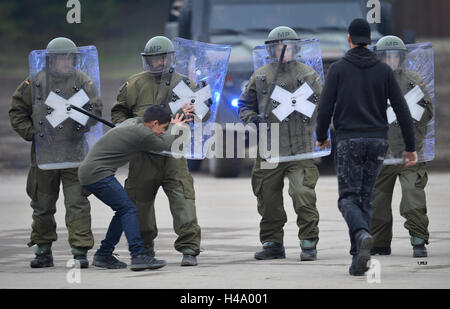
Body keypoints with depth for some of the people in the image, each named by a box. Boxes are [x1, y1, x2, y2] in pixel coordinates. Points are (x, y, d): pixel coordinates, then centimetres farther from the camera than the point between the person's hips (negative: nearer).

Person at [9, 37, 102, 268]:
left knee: (78, 204, -7)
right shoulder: (34, 83, 2)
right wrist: (30, 133, -2)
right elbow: (17, 111, 9)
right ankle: (43, 251, 22)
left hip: (74, 153, -1)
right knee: (43, 206, 10)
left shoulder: (84, 82, 1)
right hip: (43, 153, 1)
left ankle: (80, 251, -4)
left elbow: (96, 111, -1)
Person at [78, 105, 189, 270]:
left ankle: (103, 255, 15)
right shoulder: (143, 134, -14)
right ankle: (139, 255, -21)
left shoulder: (133, 121, 14)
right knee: (128, 209, -12)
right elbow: (165, 144, 3)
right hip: (98, 174, -10)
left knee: (123, 210, 13)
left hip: (88, 172, 10)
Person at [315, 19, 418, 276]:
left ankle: (363, 236, -32)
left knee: (348, 199, -1)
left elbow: (326, 107, -5)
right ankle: (359, 260, 6)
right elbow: (402, 109, 2)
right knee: (365, 200, 11)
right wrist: (410, 147, 6)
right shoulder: (384, 70, 6)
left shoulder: (338, 69, -1)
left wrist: (321, 137, 14)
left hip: (349, 141, -3)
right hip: (377, 141, 3)